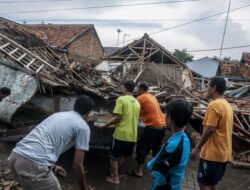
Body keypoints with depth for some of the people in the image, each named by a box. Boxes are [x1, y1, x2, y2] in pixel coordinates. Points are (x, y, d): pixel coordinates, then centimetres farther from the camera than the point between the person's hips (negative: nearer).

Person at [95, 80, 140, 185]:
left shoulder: (121, 99, -10)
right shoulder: (137, 102, 9)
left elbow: (117, 117, -16)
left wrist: (104, 126, -9)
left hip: (121, 134, -6)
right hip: (132, 135, 6)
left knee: (114, 157, 12)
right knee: (122, 155, 23)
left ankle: (115, 178, 19)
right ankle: (114, 171, 37)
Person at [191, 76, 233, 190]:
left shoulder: (214, 105, -17)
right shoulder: (227, 105, 11)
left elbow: (209, 130, -21)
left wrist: (197, 148, -13)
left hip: (212, 153, -9)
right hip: (223, 152, 9)